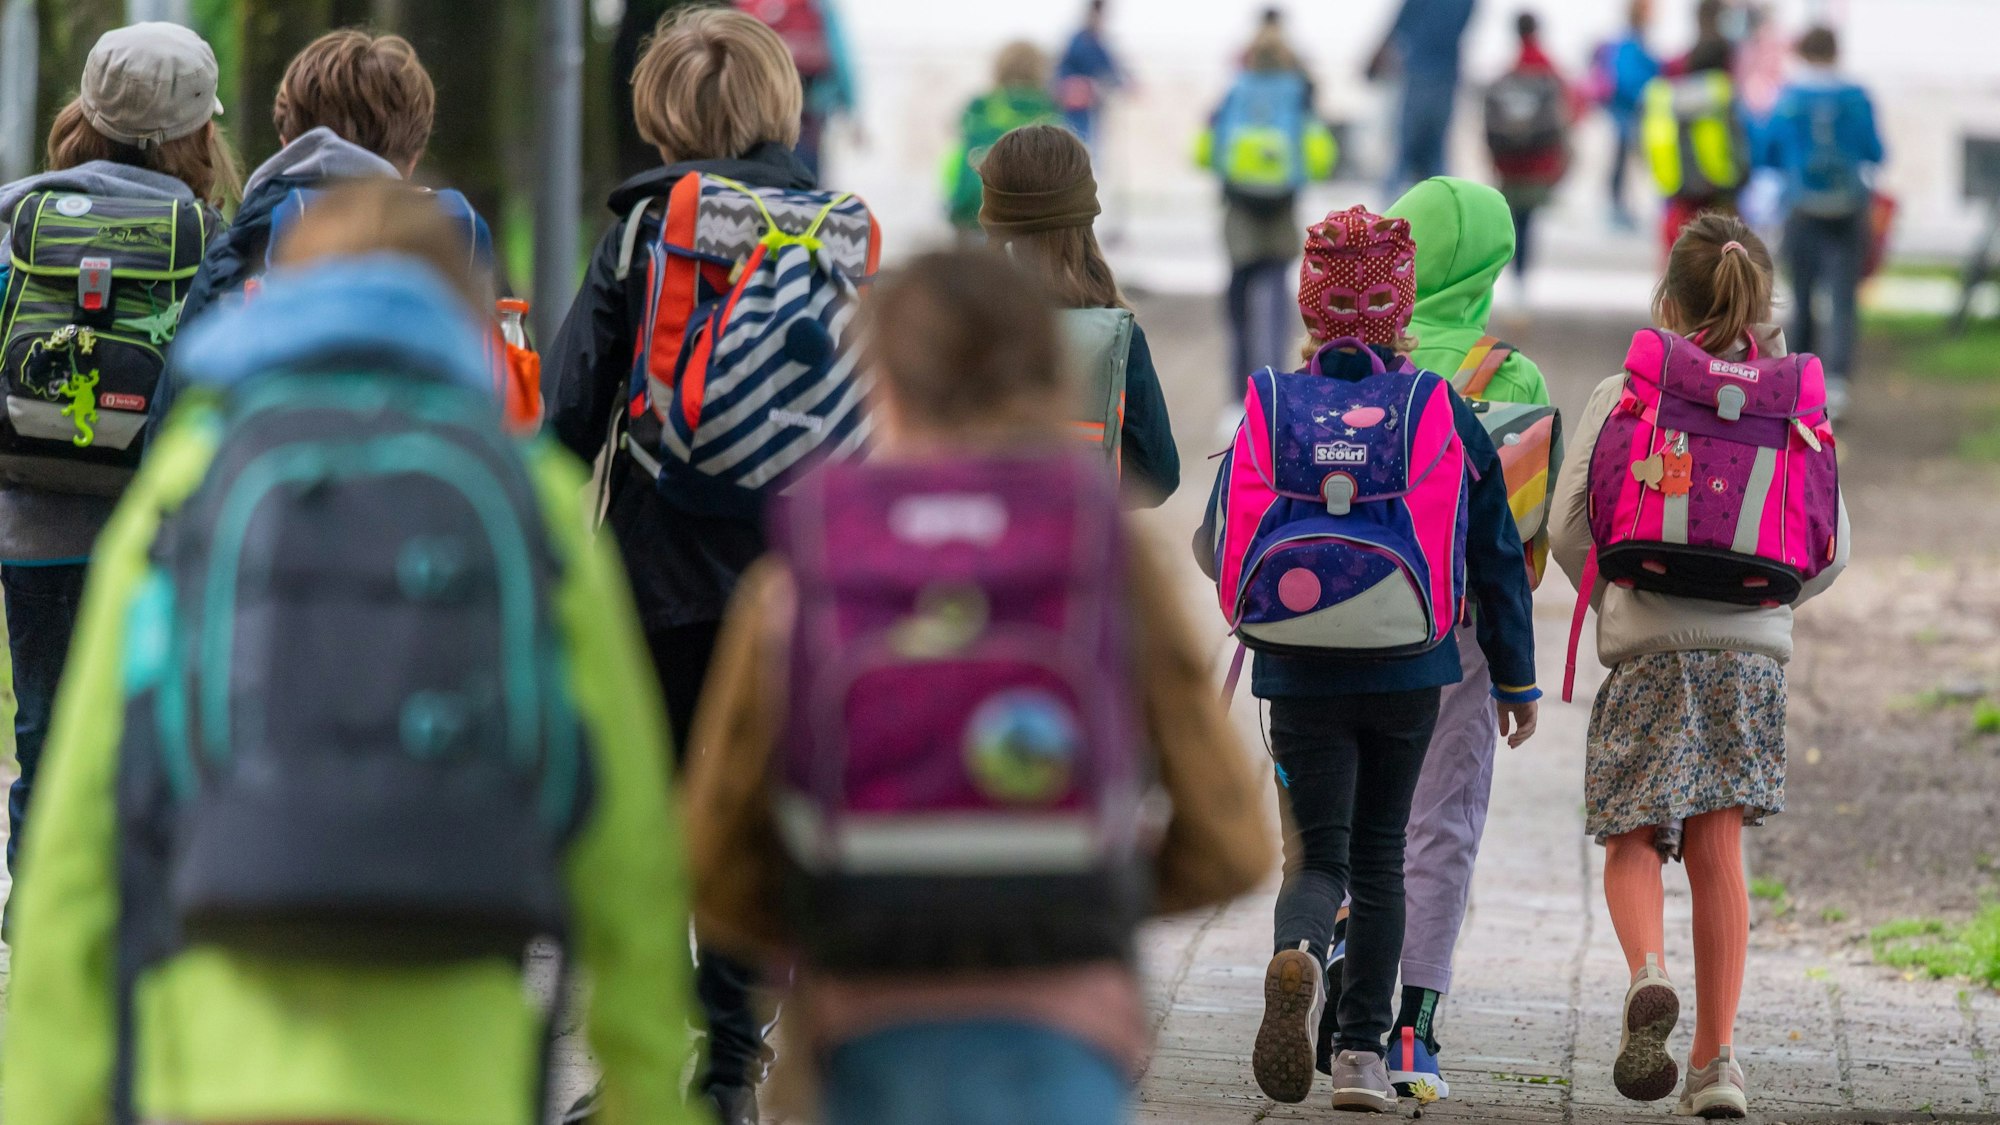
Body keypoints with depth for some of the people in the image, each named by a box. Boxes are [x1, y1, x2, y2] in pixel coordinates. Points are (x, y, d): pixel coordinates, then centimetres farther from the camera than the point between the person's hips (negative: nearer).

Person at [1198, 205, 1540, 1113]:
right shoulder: (1447, 414, -3)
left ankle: (1298, 955, -30)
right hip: (1409, 675, 1)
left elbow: (1218, 547, 4)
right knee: (1378, 854, 16)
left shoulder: (1270, 410, -3)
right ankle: (1363, 1053, 13)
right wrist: (1516, 677, 12)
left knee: (1318, 856, 4)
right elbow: (1498, 559, 2)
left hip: (1301, 674, -1)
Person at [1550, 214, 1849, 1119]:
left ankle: (1648, 973, -23)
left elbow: (1568, 530, -3)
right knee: (1719, 848, 6)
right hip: (1752, 652, 2)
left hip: (1647, 648, -2)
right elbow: (1832, 547, 5)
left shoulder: (1622, 398, -1)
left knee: (1632, 842, 7)